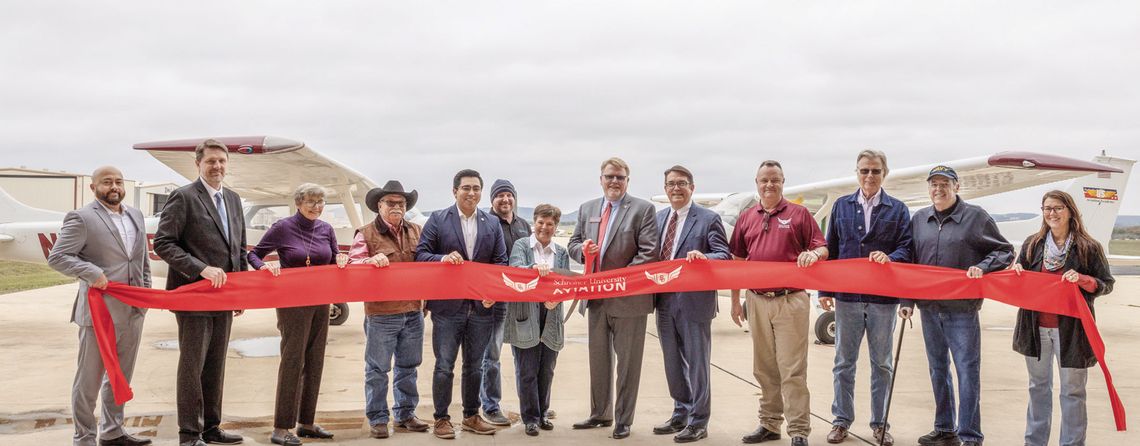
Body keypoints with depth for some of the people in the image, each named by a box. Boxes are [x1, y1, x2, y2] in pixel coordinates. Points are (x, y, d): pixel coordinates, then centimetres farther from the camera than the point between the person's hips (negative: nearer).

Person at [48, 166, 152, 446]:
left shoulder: (135, 216, 14)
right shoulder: (81, 218, -7)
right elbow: (56, 257, -12)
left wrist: (146, 292, 12)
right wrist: (93, 272, -22)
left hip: (133, 312, 7)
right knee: (89, 380, 2)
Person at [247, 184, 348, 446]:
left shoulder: (326, 229, 7)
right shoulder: (282, 228, -7)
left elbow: (336, 259, 14)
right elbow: (254, 255, -1)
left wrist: (341, 261, -9)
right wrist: (264, 266, -21)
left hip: (320, 303, 6)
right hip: (292, 304, -6)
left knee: (314, 362, 9)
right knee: (293, 360, -8)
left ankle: (307, 423, 19)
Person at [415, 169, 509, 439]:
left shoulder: (492, 224, 9)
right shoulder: (438, 220, 0)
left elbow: (501, 262, 7)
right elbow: (420, 255, -4)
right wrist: (443, 259, -22)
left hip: (482, 306, 3)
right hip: (447, 306, -3)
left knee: (474, 366, 13)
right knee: (444, 366, 2)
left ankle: (471, 416, 25)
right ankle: (442, 419, 13)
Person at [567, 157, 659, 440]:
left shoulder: (642, 209, -6)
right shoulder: (587, 209, 11)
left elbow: (649, 252, -13)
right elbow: (573, 244, 15)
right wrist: (582, 249, -9)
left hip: (628, 297, -5)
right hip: (596, 297, 6)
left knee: (627, 361, 4)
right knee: (598, 359, 16)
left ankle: (623, 420, 14)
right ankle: (600, 414, 29)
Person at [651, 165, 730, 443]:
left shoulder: (708, 219, -5)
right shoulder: (659, 218, 13)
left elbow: (724, 255, -11)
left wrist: (703, 257, -31)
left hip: (694, 302, -6)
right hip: (665, 302, 6)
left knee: (696, 363, 1)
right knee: (673, 364, 16)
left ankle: (698, 422, 11)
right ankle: (680, 415, 29)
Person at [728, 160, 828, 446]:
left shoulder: (799, 214, 3)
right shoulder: (746, 218, 12)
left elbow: (822, 249, 3)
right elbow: (737, 261, 15)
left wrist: (813, 254, -21)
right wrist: (735, 300, 12)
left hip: (791, 301, -4)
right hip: (757, 301, 4)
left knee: (792, 370, -6)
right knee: (764, 369, 12)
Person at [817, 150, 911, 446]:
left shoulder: (897, 209, 5)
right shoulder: (841, 206, 9)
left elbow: (906, 248, -1)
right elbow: (830, 250, 9)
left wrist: (889, 258, -23)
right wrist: (825, 289, 4)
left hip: (883, 299, -1)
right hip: (847, 297, 1)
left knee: (882, 363, 8)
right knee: (844, 362, 7)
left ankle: (880, 422, 19)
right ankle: (841, 420, 17)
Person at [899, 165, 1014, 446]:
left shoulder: (976, 217, -2)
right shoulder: (919, 220, 10)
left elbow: (1004, 251, 3)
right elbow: (909, 262, 14)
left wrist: (982, 267, -15)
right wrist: (906, 300, 8)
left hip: (962, 309, -5)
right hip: (929, 307, 5)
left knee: (967, 370, -4)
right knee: (938, 370, 13)